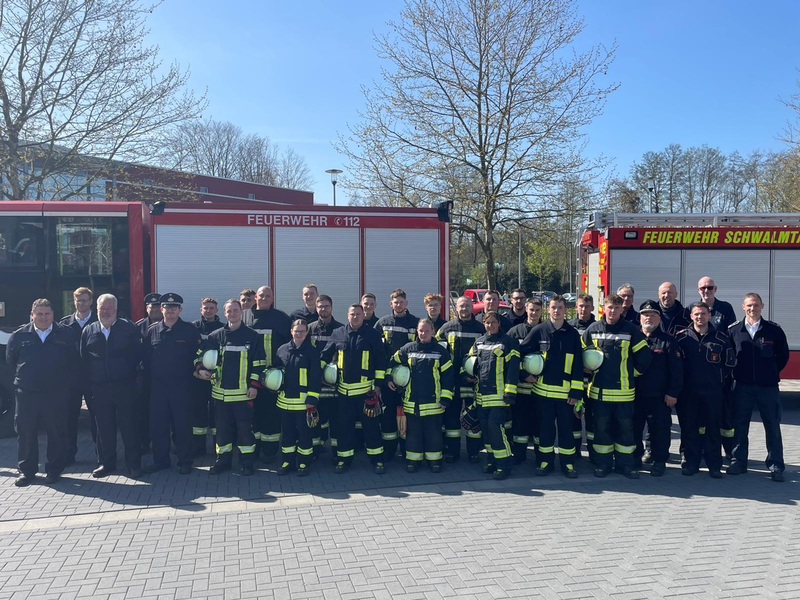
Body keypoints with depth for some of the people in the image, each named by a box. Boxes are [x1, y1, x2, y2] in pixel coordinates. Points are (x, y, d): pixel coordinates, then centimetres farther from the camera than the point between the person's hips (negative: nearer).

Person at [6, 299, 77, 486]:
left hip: (56, 393, -1)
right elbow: (10, 359, 15)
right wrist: (22, 377, 15)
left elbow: (73, 360, 7)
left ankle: (54, 469, 17)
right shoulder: (20, 335, 2)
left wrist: (64, 380, 6)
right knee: (25, 432, 7)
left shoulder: (66, 334, -2)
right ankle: (26, 470, 20)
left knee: (56, 432, 4)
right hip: (26, 393, 2)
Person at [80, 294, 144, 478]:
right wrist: (91, 377, 4)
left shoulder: (128, 328, 1)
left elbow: (138, 353, 1)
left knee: (129, 425, 2)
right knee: (104, 427, 10)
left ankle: (134, 464, 11)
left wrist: (129, 372, -4)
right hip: (99, 387, 3)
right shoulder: (89, 331, 9)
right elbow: (83, 358, 11)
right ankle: (106, 463, 22)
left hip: (125, 386, -2)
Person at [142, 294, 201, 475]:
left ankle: (185, 461, 15)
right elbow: (146, 359, 7)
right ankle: (160, 459, 23)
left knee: (182, 425, 4)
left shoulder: (190, 331, -3)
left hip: (181, 387, -3)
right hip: (158, 386, 3)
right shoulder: (152, 331, 6)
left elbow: (197, 357, -3)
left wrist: (191, 378, -7)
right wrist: (148, 382, 3)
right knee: (157, 425, 8)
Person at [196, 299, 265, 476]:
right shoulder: (216, 336, 7)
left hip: (243, 392, -3)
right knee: (222, 427, 11)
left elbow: (258, 363, -1)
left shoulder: (252, 336, 0)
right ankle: (223, 460, 23)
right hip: (221, 392, 3)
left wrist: (254, 385, -7)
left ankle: (247, 462, 12)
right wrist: (200, 368, -4)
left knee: (245, 427, 0)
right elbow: (200, 353, 15)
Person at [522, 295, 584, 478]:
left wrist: (576, 391, -5)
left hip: (566, 391, 0)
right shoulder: (539, 330, 0)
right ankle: (545, 461, 20)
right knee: (545, 427, 9)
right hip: (543, 390, 0)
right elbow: (522, 351, 6)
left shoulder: (573, 333, 1)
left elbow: (578, 365, -1)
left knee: (566, 427, 6)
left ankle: (568, 463, 18)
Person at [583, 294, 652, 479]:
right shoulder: (593, 329, 1)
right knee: (602, 427, 8)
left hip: (624, 390, -1)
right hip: (600, 390, 1)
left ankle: (625, 464, 20)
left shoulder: (631, 330, -4)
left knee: (625, 427, 7)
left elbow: (644, 356, 0)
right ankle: (603, 463, 19)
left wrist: (631, 372, 6)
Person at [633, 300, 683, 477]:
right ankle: (635, 457, 24)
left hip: (659, 396, -3)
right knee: (634, 428, 10)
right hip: (634, 394, 3)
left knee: (659, 429, 3)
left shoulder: (668, 341, -2)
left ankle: (659, 461, 16)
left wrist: (672, 393, -10)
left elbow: (676, 369, -5)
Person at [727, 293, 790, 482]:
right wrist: (737, 373, 3)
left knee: (773, 426, 4)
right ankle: (739, 462, 17)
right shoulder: (733, 330, 0)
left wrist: (771, 373, 5)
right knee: (739, 425, 6)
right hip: (743, 386, 1)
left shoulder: (774, 330, -2)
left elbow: (783, 355, 6)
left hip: (768, 387, -1)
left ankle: (775, 466, 13)